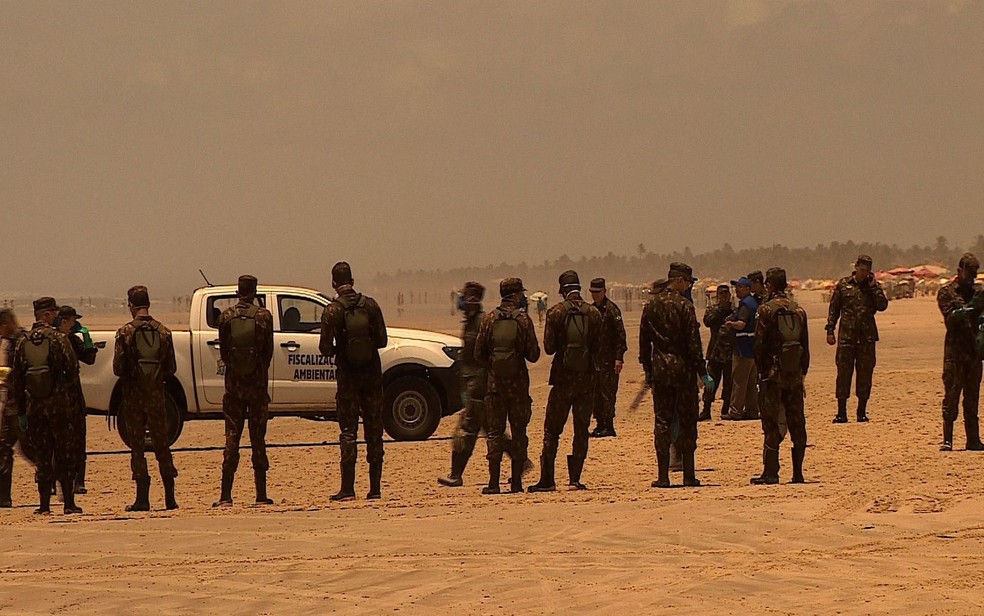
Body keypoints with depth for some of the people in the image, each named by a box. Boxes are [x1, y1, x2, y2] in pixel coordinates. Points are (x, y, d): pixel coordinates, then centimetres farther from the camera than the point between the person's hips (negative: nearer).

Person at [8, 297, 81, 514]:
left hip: (34, 405, 4)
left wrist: (21, 411, 13)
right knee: (65, 454, 3)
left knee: (41, 455, 8)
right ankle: (69, 503, 0)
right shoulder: (58, 338, -7)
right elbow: (72, 369, -10)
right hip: (58, 403, -4)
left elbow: (16, 379, 8)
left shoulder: (23, 342, 7)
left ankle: (44, 504, 6)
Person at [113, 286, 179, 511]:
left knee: (137, 446, 2)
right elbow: (171, 368, 3)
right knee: (161, 445, 11)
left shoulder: (125, 332, -8)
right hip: (157, 395, 3)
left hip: (134, 395, -3)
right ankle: (170, 498, 11)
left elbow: (118, 368, -9)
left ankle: (143, 498, -3)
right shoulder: (163, 332, 1)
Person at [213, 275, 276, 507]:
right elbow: (269, 351, 0)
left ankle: (226, 495, -2)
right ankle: (261, 494, 5)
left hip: (233, 383, 1)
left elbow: (223, 351, 4)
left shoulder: (226, 316, -2)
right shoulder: (263, 316, -5)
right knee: (258, 438, 5)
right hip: (258, 383, -1)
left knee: (232, 438, 4)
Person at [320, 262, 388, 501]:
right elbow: (381, 340, -1)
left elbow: (325, 348, -12)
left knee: (348, 431, 0)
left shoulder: (332, 311, -10)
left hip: (348, 376, -3)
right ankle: (375, 488, 8)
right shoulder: (370, 305, -1)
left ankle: (348, 488, -5)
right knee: (374, 430, 7)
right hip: (372, 373, 3)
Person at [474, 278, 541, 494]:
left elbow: (479, 354, 3)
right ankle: (516, 482, 6)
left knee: (495, 433, 4)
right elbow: (533, 355, -5)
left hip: (495, 384, 1)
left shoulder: (489, 319, 0)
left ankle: (493, 482, -2)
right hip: (518, 383, -1)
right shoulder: (524, 320, -6)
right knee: (518, 433, 7)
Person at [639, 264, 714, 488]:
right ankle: (689, 475, 6)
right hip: (683, 369, -3)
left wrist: (647, 370, 16)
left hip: (660, 370, 3)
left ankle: (663, 476, 1)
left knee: (663, 422, 5)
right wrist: (702, 372, -6)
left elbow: (644, 340, 8)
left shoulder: (651, 306, 5)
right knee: (687, 422, 5)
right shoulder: (684, 306, -9)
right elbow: (693, 343, -11)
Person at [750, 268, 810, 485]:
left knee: (772, 424, -3)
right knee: (796, 423, 8)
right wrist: (803, 372, 16)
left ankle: (771, 472, -6)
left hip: (774, 372, -5)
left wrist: (761, 370, 0)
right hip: (795, 373, 5)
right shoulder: (798, 310, 8)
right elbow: (805, 346, 10)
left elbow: (760, 344, -9)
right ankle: (798, 472, 8)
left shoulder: (767, 310, -7)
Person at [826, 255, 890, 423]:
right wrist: (830, 330, 2)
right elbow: (833, 308, 8)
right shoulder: (843, 284, 5)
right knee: (843, 373, -3)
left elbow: (882, 306, -6)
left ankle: (862, 412, 10)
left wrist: (873, 287, -10)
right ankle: (841, 412, 1)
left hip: (867, 336, 1)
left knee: (865, 374, 3)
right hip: (846, 335, -1)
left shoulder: (874, 286, 7)